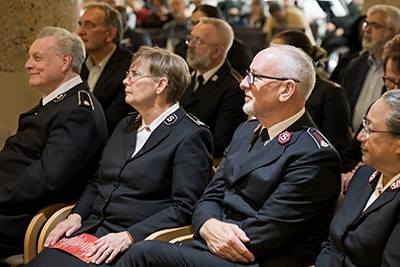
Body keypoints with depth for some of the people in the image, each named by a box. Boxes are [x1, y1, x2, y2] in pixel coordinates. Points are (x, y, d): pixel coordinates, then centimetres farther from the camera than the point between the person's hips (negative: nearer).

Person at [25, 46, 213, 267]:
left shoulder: (191, 135, -5)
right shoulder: (126, 126, 20)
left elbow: (183, 208, -12)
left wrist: (129, 236, -19)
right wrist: (76, 215, 5)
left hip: (135, 242, -7)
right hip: (91, 230, 7)